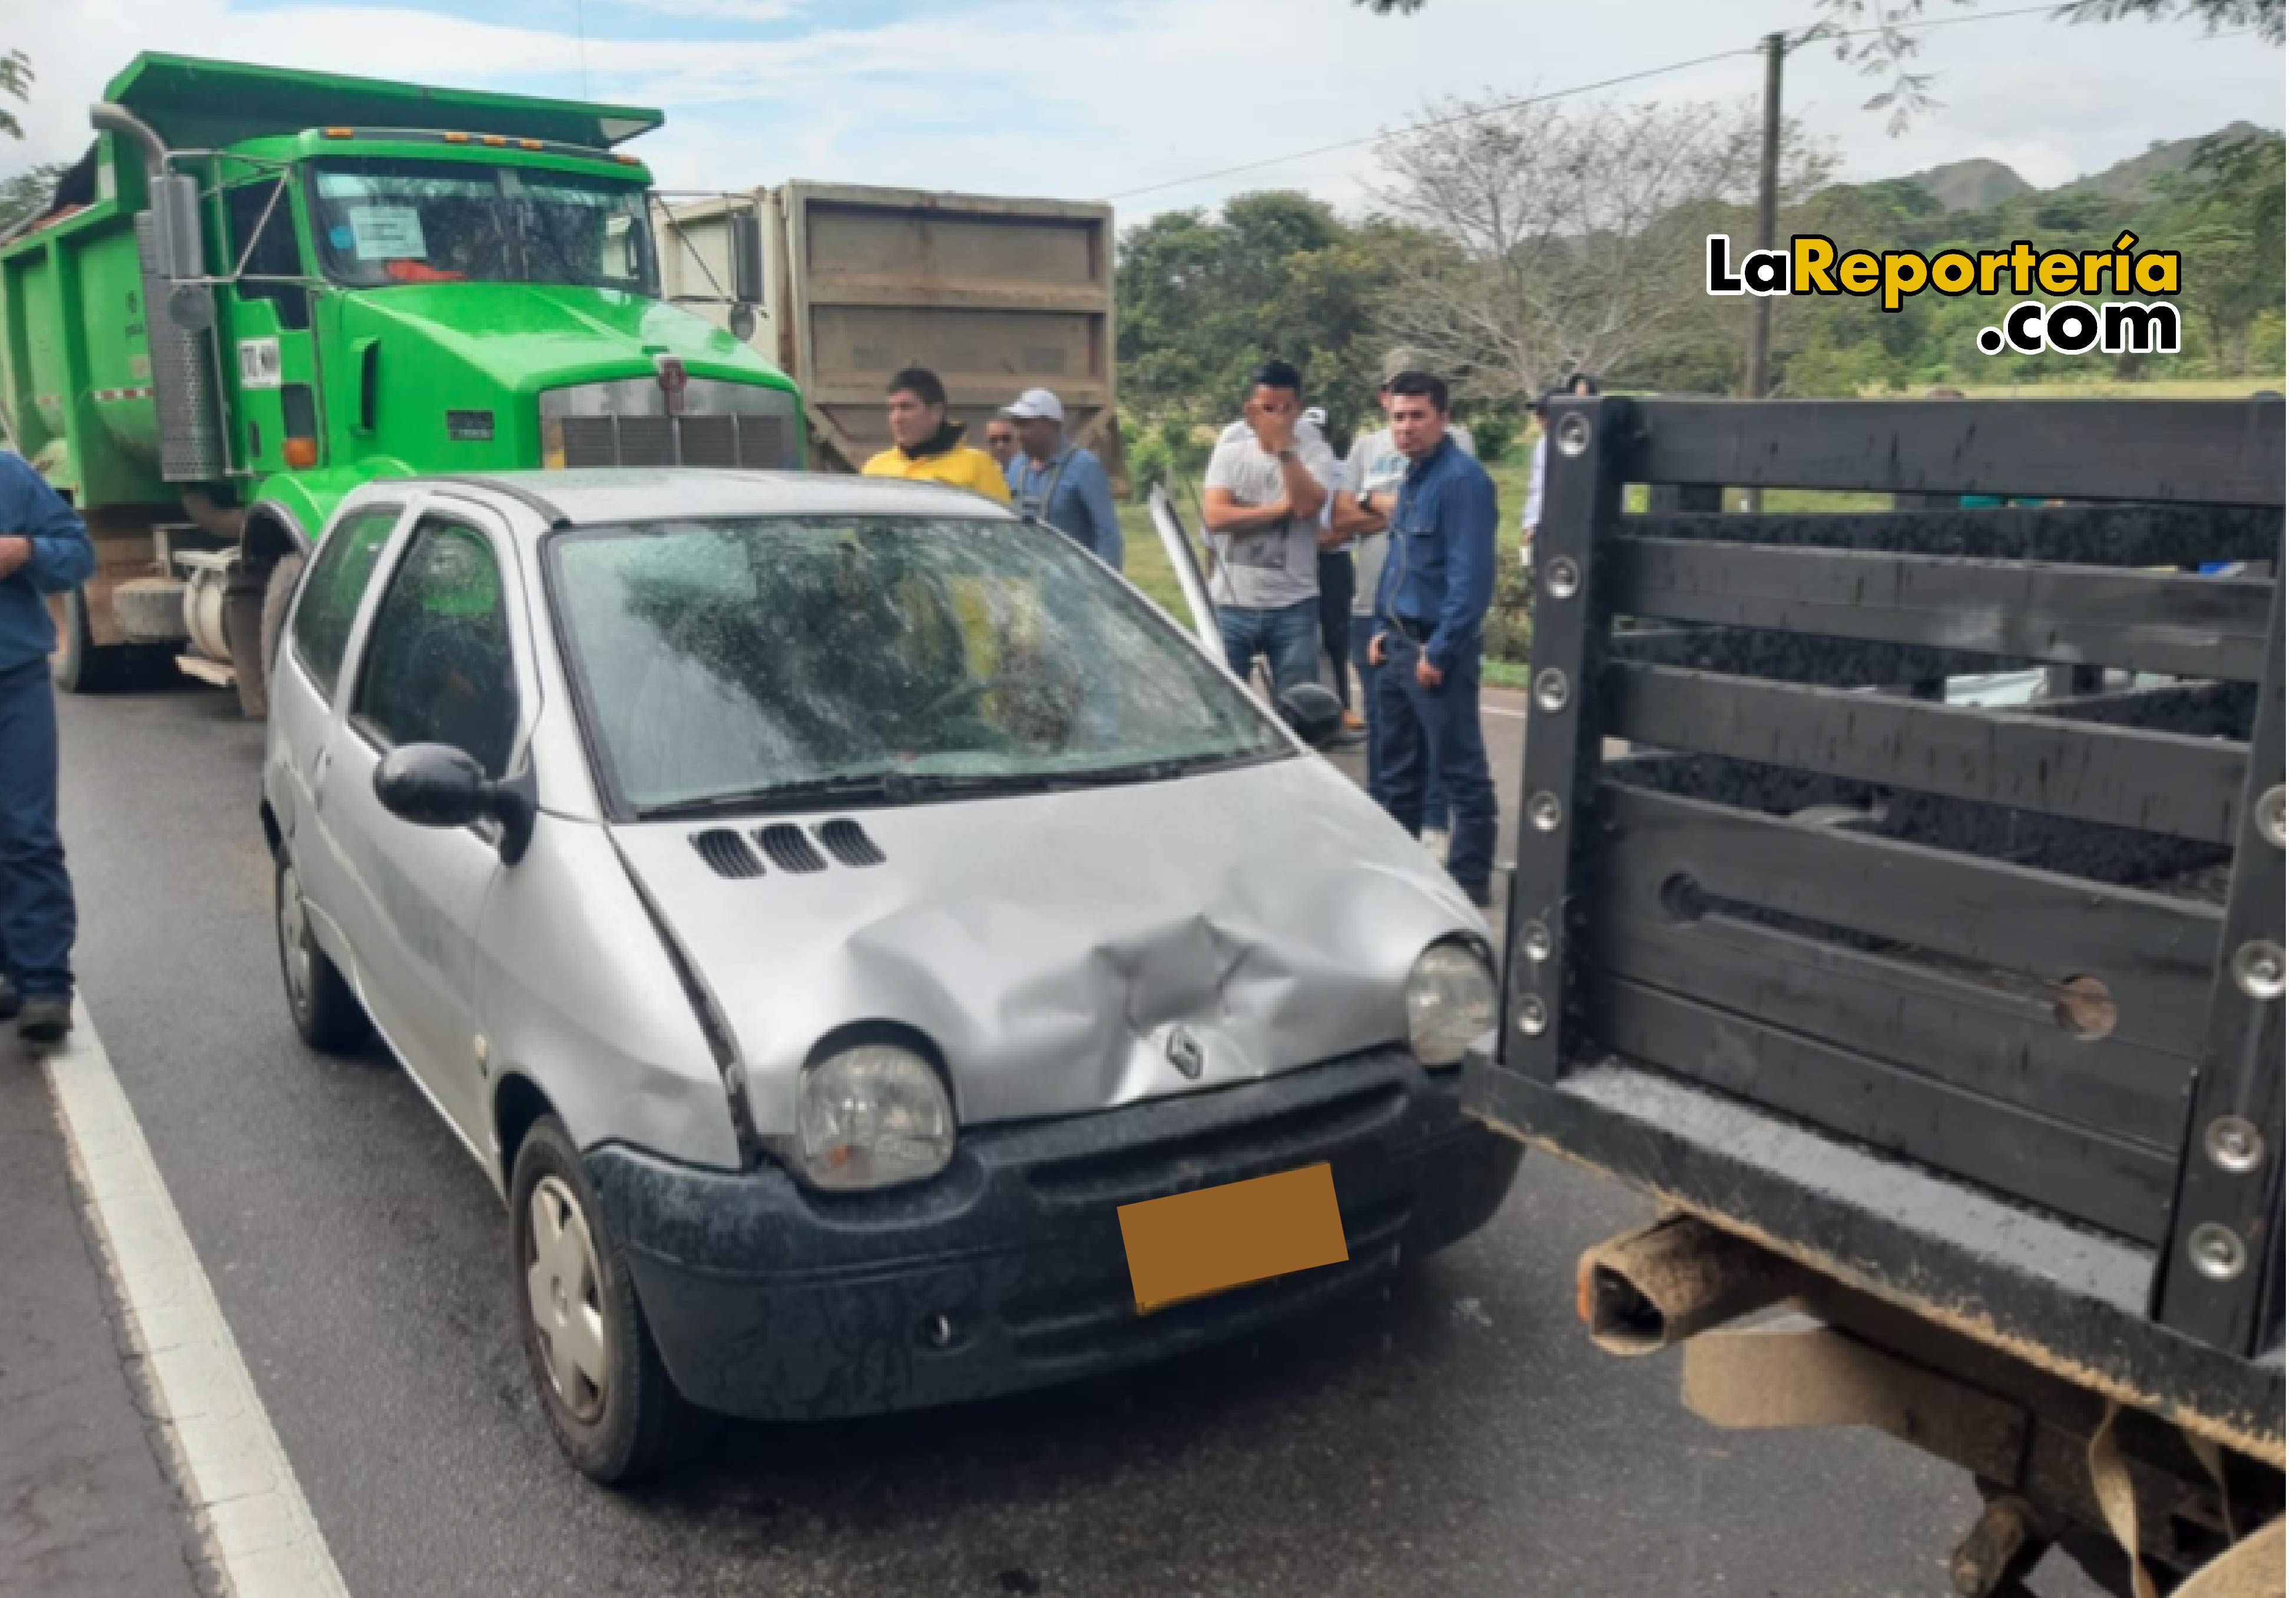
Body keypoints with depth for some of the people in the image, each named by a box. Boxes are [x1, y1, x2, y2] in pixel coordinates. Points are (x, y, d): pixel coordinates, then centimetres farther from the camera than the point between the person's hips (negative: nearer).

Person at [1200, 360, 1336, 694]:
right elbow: (1214, 516, -8)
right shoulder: (1230, 452, 6)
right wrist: (1282, 507, -11)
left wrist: (1283, 446, -22)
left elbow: (1308, 504, -17)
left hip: (1292, 606, -1)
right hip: (1232, 604, 1)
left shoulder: (1315, 451, 1)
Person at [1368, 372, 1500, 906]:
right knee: (1398, 763, 17)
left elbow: (1471, 575, -21)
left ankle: (1471, 878, 8)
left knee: (1460, 770, 0)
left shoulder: (1463, 479, -16)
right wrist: (1383, 629, 15)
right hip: (1399, 643, 9)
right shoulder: (1413, 477, 13)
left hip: (1437, 647, -9)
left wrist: (1440, 650, -20)